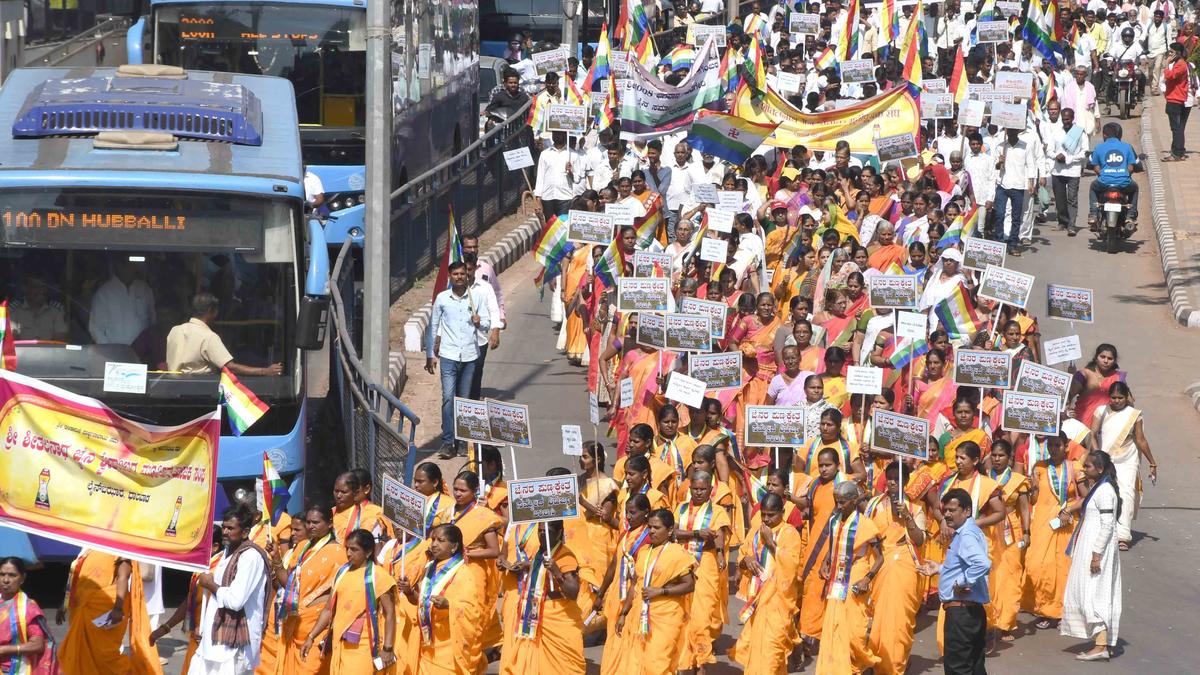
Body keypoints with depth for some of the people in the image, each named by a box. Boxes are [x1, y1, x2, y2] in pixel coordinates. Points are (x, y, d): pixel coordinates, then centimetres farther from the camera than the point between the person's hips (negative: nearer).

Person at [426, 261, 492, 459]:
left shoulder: (475, 298, 4)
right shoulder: (442, 298, 2)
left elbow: (487, 323, 10)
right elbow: (433, 327, 8)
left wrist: (479, 322, -14)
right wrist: (430, 355, 8)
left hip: (470, 355, 2)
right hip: (449, 355, -2)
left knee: (464, 399, 8)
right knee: (448, 398, -11)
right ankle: (447, 442, -11)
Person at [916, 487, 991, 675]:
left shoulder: (967, 536, -17)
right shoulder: (964, 533, 15)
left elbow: (983, 564, -35)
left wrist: (961, 583, -24)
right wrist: (940, 569, 23)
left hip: (960, 611, -11)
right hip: (972, 610, 11)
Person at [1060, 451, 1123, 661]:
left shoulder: (1105, 491, -16)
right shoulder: (1097, 488, 14)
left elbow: (1107, 525, -20)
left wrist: (1096, 554, -22)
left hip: (1097, 548, -10)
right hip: (1088, 548, 10)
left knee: (1093, 595, -11)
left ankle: (1101, 646, -13)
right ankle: (1101, 642, 11)